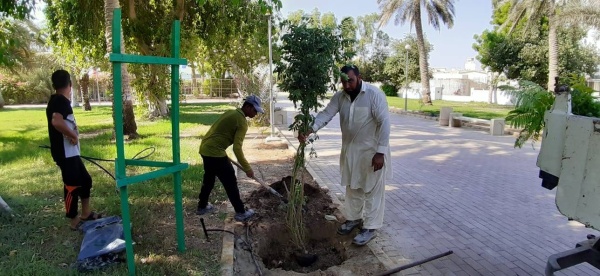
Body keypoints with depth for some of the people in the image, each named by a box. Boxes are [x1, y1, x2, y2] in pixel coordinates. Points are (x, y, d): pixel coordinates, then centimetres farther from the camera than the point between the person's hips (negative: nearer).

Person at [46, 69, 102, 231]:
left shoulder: (56, 100, 15)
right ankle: (75, 221, 11)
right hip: (66, 152, -10)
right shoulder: (61, 100, -15)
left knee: (85, 180, 17)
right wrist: (74, 135, -20)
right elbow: (56, 121, -32)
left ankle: (86, 213, 28)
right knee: (72, 186, -1)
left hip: (70, 152, 10)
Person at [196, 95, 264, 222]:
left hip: (205, 148, 10)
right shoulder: (242, 122, -14)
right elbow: (237, 149, -20)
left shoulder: (231, 113, 14)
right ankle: (240, 213, 9)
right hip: (215, 152, -10)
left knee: (209, 179, 25)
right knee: (230, 182, 1)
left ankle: (202, 206, 38)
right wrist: (247, 168, -15)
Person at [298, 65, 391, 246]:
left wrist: (380, 152, -23)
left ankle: (370, 228, 18)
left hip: (371, 151, -6)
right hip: (350, 150, 6)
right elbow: (326, 114, -10)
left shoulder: (374, 94, -18)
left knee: (373, 190, 5)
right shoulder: (339, 97, -1)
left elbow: (384, 123, -20)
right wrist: (309, 130, -28)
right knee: (352, 187, 18)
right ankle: (353, 218, 37)